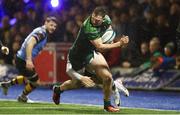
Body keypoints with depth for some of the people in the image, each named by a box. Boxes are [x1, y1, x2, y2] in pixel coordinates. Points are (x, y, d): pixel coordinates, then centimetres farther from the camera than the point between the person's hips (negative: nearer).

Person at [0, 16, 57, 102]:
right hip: (22, 60, -11)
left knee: (28, 78, 32)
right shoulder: (41, 32, -18)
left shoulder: (43, 33, 14)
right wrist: (29, 60, -41)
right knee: (35, 81, 1)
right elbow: (30, 44, -32)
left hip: (22, 59, 11)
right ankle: (23, 97, 24)